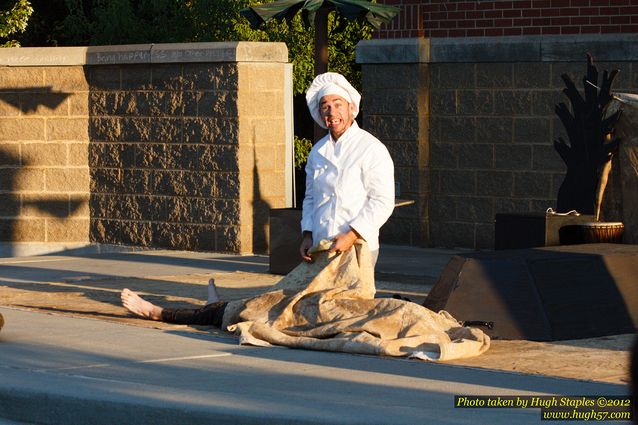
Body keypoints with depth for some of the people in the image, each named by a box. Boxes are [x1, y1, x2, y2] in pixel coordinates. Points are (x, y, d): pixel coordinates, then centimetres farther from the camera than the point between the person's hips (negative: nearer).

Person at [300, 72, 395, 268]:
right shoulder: (317, 151, 15)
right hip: (321, 250, 5)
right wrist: (307, 235, 6)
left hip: (358, 247, -5)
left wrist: (351, 236, -18)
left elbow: (383, 202, -10)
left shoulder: (372, 149, -5)